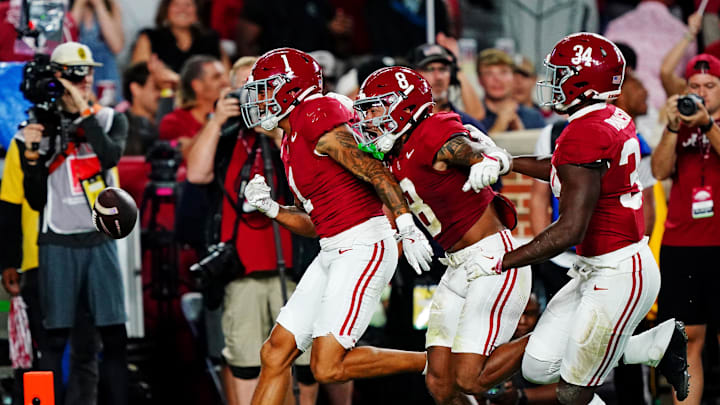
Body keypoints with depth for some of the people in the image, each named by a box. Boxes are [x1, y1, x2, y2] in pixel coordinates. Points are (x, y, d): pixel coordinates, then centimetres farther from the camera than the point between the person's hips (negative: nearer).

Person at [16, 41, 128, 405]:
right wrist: (31, 156, -11)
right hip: (58, 244, -1)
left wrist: (84, 110, -17)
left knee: (115, 335, -3)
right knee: (56, 338, -2)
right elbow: (37, 201, 2)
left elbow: (110, 156, -15)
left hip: (100, 241, 1)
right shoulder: (40, 129, 2)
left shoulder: (110, 120, 8)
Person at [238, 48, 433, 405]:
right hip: (332, 252, 10)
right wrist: (271, 208, 6)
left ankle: (433, 365, -1)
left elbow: (377, 175, -19)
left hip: (364, 248, -10)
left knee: (328, 367, -13)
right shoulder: (292, 142, 18)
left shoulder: (317, 121, -12)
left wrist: (407, 229, -26)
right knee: (276, 352, 6)